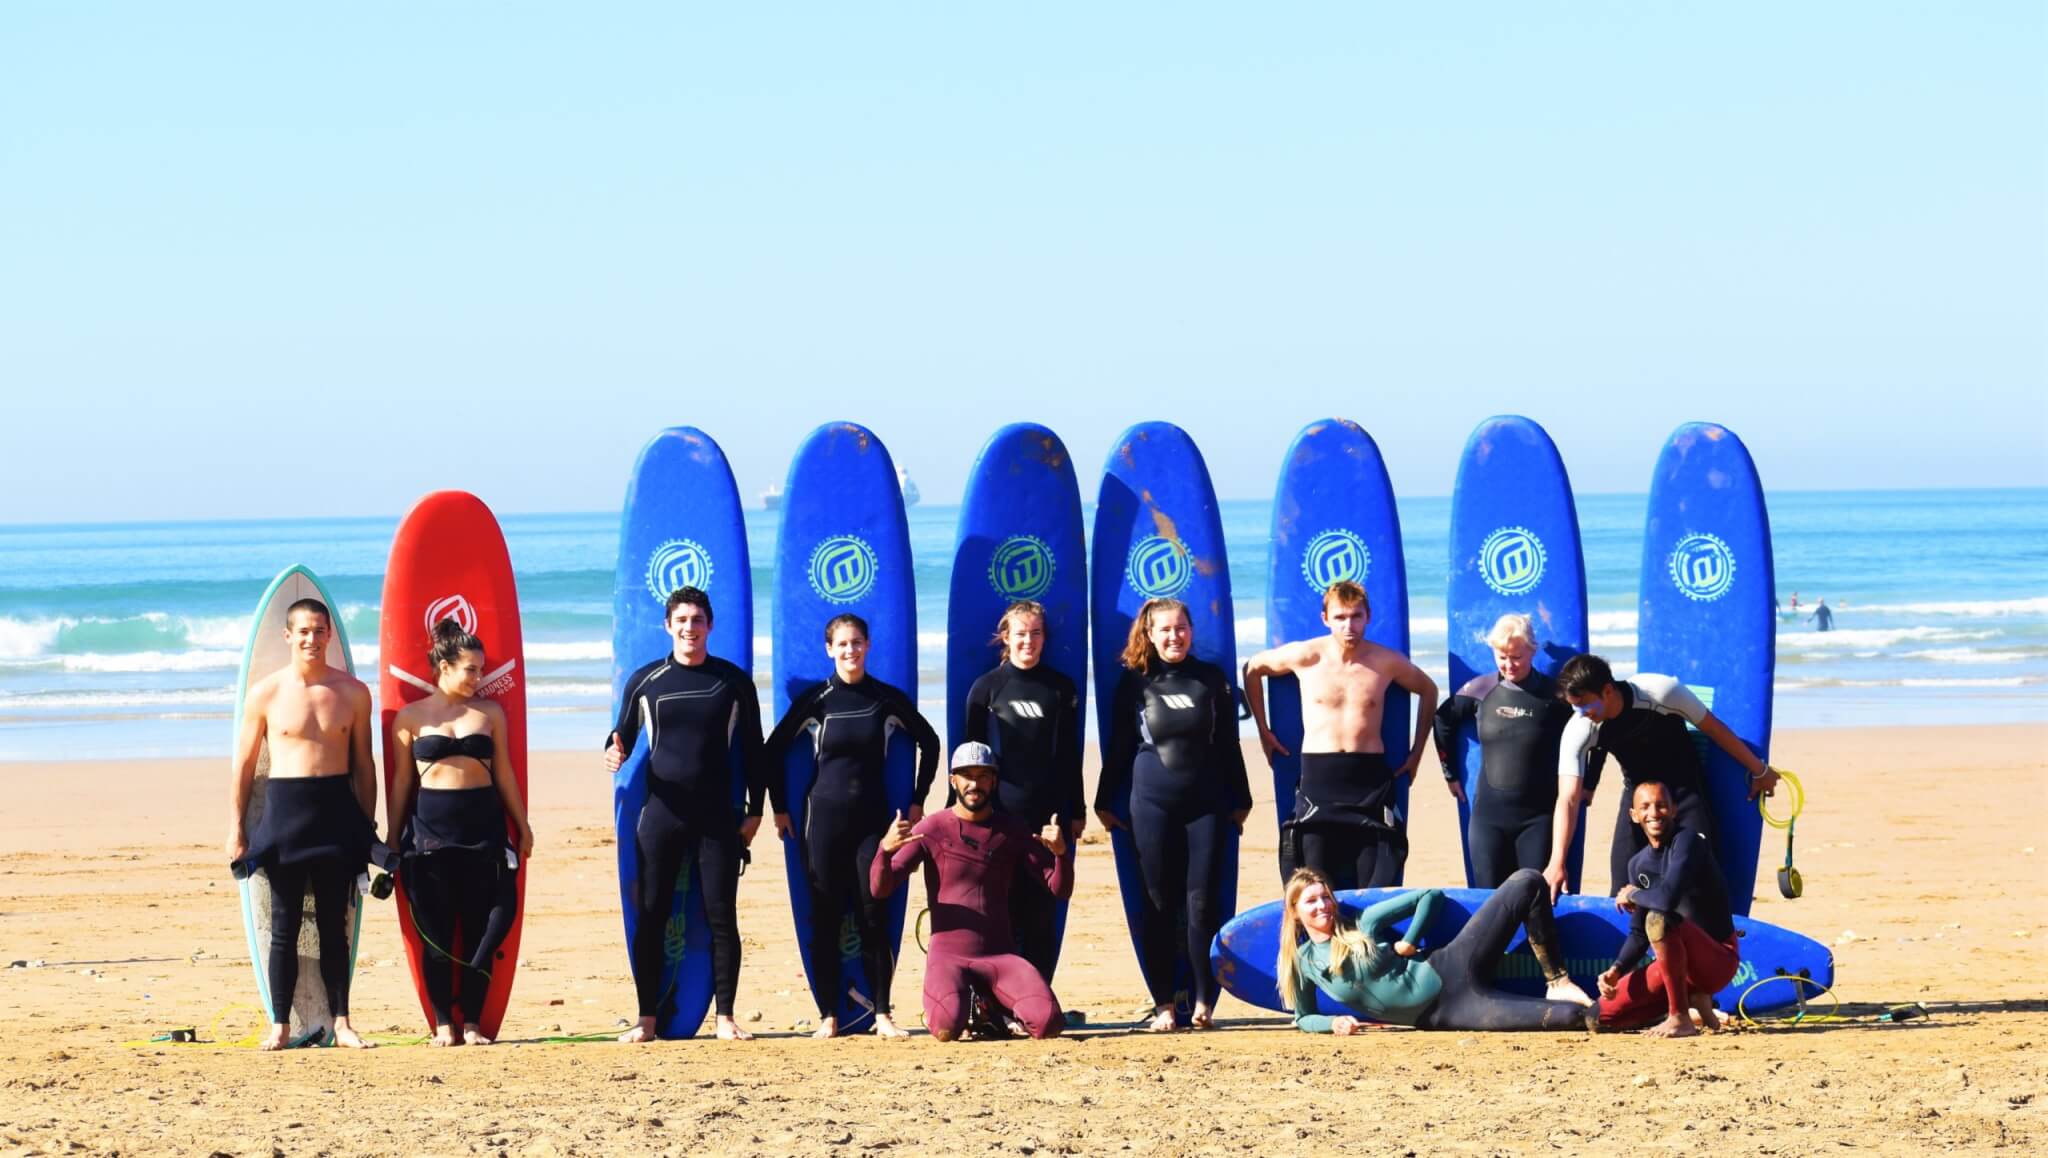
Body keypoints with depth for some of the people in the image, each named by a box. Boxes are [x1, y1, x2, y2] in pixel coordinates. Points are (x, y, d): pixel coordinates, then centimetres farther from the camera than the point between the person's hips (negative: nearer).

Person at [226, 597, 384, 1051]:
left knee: (333, 924, 6)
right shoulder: (265, 694, 1)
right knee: (284, 924, 2)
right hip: (285, 809, -1)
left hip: (337, 810, 1)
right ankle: (280, 1025, 7)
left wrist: (367, 827, 8)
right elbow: (243, 766, 5)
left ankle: (341, 1022, 12)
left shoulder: (353, 693, 5)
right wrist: (236, 829, 0)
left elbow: (363, 765, 11)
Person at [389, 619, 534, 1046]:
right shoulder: (411, 717, 3)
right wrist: (392, 839, 6)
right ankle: (443, 1024, 7)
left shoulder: (490, 712, 8)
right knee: (437, 931, 1)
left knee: (482, 929, 1)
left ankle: (472, 1022, 7)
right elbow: (402, 781, 6)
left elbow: (504, 774, 13)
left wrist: (522, 827, 13)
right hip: (431, 830, -2)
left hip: (483, 826, 2)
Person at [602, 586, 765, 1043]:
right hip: (661, 815, 0)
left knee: (721, 916, 0)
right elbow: (623, 736, 10)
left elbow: (752, 750, 8)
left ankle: (725, 1018, 6)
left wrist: (754, 810, 3)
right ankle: (647, 1018, 4)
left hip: (719, 817, 0)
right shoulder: (645, 681, 5)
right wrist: (613, 754, -14)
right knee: (650, 916, -1)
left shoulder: (734, 681, 4)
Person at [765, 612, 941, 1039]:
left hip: (873, 818, 0)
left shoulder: (888, 699, 1)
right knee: (825, 918, 1)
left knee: (874, 916, -2)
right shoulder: (816, 700, -1)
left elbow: (929, 743, 13)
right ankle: (828, 1016, 5)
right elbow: (773, 752, 5)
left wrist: (918, 801, 10)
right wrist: (779, 808, 4)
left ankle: (882, 1015, 3)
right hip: (825, 816, 0)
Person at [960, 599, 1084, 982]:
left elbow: (1069, 755, 13)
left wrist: (1077, 811, 11)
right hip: (1000, 813, -2)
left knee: (1042, 907, 3)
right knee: (1002, 904, -3)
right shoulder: (986, 688, 3)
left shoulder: (1060, 688, 9)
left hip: (1049, 814, 2)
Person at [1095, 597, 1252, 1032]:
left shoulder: (1211, 678, 6)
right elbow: (1118, 746, 9)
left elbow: (1228, 744, 11)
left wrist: (1240, 800, 12)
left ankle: (1204, 1002, 1)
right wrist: (1105, 802, 9)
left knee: (1203, 902, -3)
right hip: (1152, 803, 0)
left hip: (1206, 803, 0)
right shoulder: (1135, 681, 4)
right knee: (1159, 904, 0)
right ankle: (1164, 1004, 3)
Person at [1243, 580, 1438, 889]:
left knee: (1373, 894, -2)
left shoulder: (1387, 662, 1)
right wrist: (1263, 731, 15)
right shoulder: (1306, 656, -2)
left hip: (1370, 780, 1)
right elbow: (1252, 669, 14)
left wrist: (1417, 751, 17)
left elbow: (1428, 690, 20)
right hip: (1318, 778, -1)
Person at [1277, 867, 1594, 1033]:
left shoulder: (1365, 924, 3)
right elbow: (1304, 1019, 12)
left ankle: (1556, 981, -2)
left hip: (1453, 971, 2)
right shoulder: (1302, 962, 3)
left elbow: (1431, 895, 9)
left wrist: (1407, 943, -3)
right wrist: (1333, 1023, -10)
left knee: (1528, 882, -11)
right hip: (1439, 1015, -2)